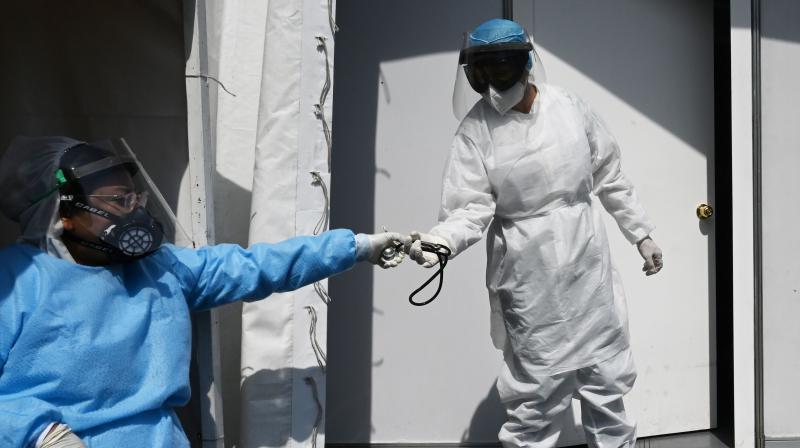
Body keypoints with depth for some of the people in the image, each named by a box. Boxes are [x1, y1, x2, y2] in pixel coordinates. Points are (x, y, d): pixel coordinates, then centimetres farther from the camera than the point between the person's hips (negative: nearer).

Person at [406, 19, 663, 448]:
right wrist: (439, 240, -34)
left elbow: (610, 178, 9)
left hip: (589, 269, 4)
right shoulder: (475, 130, -9)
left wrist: (641, 235, 12)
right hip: (530, 282, -3)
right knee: (536, 394, 0)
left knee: (606, 380, 17)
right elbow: (471, 208, -15)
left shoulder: (569, 106, 0)